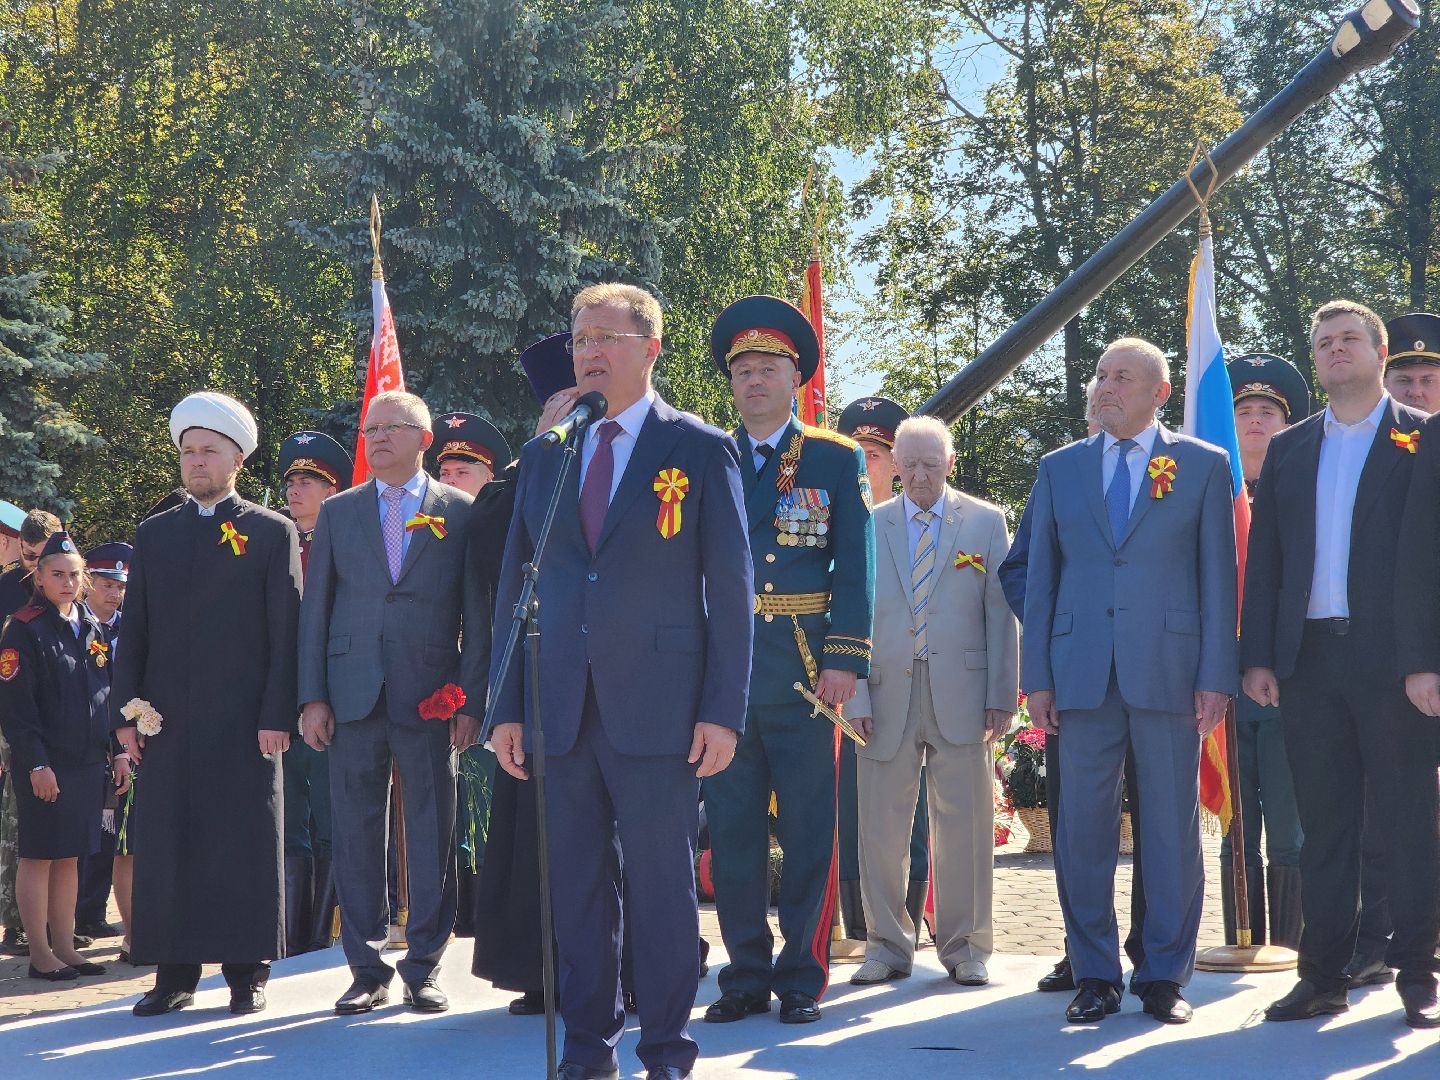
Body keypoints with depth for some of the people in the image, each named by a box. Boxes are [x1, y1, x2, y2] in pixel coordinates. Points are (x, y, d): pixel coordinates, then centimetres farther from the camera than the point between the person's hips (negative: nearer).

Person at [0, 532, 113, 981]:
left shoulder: (93, 630, 11)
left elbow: (108, 695, 17)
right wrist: (36, 763, -17)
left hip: (87, 760, 6)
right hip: (44, 763, -6)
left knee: (69, 856, 11)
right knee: (39, 855, 0)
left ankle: (65, 946, 17)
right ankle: (40, 954, 5)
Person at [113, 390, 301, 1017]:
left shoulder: (273, 534, 6)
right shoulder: (153, 535, 15)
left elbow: (286, 633, 0)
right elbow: (134, 631, 13)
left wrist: (277, 715, -8)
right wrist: (125, 711, 3)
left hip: (244, 722, -3)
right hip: (166, 719, 3)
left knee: (246, 845, 0)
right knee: (167, 847, 1)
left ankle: (247, 973, 6)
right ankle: (174, 975, 7)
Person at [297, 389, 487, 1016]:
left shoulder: (460, 512, 5)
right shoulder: (338, 512, 12)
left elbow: (477, 614, 3)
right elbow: (314, 608, 10)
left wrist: (472, 700, -4)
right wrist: (312, 697, 1)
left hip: (430, 699, -2)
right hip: (354, 698, 2)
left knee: (431, 838, 1)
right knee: (355, 836, 3)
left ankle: (424, 969, 11)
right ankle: (367, 970, 11)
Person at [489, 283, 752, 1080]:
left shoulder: (700, 450, 2)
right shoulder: (544, 456, 14)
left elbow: (729, 588, -1)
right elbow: (514, 586, 14)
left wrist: (722, 711, -8)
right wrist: (506, 708, 7)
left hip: (656, 708, -4)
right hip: (560, 709, 4)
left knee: (662, 883, 0)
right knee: (576, 885, 7)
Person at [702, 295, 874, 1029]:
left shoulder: (836, 461, 6)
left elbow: (856, 568, 1)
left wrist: (845, 660, -10)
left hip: (803, 672, -2)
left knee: (807, 831, 1)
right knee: (731, 831, 6)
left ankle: (802, 978, 9)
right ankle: (745, 975, 15)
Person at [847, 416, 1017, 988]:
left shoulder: (986, 522, 7)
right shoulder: (868, 526, 9)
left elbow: (1001, 613, 4)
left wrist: (1002, 695, -2)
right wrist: (856, 695, -2)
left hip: (961, 692, -1)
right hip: (887, 693, 1)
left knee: (966, 823, 2)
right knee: (881, 825, 3)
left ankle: (965, 947, 13)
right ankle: (887, 946, 14)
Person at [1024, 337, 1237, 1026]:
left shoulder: (1203, 466, 6)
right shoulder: (1059, 469, 12)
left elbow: (1218, 577, 3)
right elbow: (1040, 576, 11)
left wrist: (1216, 677, -4)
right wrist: (1037, 678, 5)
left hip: (1169, 675, -2)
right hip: (1082, 677, 2)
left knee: (1172, 829, 2)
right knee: (1083, 830, 2)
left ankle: (1165, 977, 11)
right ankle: (1095, 977, 11)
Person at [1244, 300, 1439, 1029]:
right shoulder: (1288, 450, 15)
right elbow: (1263, 559, 13)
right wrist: (1258, 656, 4)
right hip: (1310, 661, 4)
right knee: (1323, 826, 7)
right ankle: (1323, 976, 11)